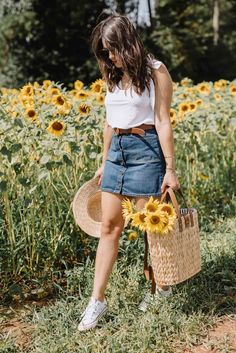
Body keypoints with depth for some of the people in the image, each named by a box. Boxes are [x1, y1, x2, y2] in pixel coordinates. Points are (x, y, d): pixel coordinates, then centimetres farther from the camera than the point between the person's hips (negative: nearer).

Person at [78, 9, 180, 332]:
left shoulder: (155, 71, -8)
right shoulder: (113, 75, 11)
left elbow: (162, 121, -11)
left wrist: (170, 169, -12)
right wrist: (104, 162, 17)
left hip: (146, 149, -6)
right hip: (117, 150, 6)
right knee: (109, 226, 4)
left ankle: (162, 287, 26)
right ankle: (98, 300, 9)